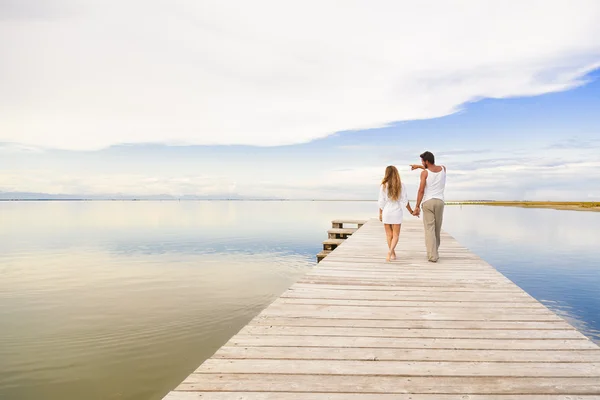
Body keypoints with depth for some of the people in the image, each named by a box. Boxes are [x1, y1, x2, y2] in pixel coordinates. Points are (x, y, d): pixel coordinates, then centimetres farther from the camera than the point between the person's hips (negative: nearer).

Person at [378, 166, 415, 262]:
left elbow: (381, 202, -3)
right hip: (397, 212, 0)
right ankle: (390, 251, -18)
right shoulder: (401, 185, -4)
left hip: (386, 212, 0)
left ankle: (392, 254, 20)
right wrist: (411, 211, 9)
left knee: (389, 235, 13)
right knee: (396, 235, 4)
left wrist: (380, 213, 9)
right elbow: (405, 201, -2)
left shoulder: (383, 186, -6)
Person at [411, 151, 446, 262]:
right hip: (439, 201, 4)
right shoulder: (443, 168, 8)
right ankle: (435, 251, 26)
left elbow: (421, 190, -11)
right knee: (437, 229, 14)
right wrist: (419, 166, 35)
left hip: (428, 202, -4)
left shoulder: (424, 173, -6)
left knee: (429, 229, -4)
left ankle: (433, 256, -9)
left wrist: (417, 206, -7)